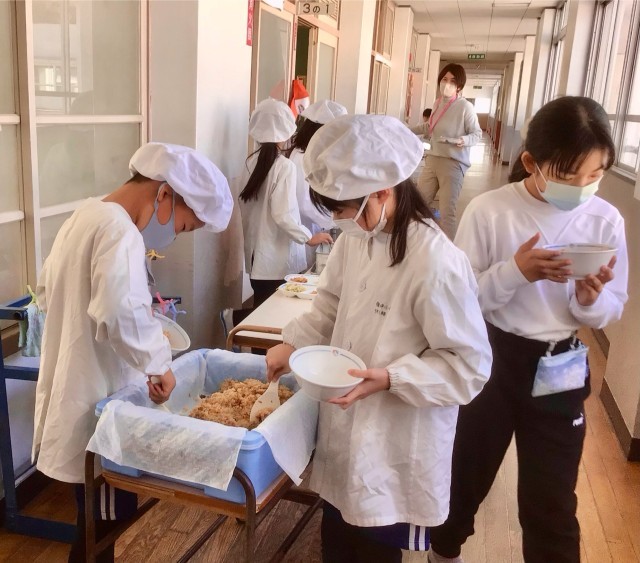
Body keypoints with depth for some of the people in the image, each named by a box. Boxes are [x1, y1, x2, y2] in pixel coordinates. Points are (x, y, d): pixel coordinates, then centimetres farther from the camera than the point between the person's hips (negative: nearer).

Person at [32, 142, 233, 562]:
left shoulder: (85, 216, 10)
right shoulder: (119, 230, -21)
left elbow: (48, 292, 23)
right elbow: (121, 311, -37)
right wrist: (157, 361, -23)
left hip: (73, 398, 10)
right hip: (96, 408, -10)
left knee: (93, 524, 24)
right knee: (105, 528, 7)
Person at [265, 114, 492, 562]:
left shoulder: (437, 263, -27)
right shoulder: (355, 240, -3)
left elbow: (470, 366, -21)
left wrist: (390, 378, -30)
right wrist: (293, 343, -2)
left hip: (395, 451, -7)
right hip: (345, 431, 7)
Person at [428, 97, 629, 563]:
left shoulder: (606, 221, -7)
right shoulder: (489, 210, -15)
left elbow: (612, 311, 0)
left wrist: (590, 300, -22)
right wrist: (515, 271, -28)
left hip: (560, 371, 1)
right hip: (489, 361, -1)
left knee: (552, 502, 10)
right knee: (467, 473, 20)